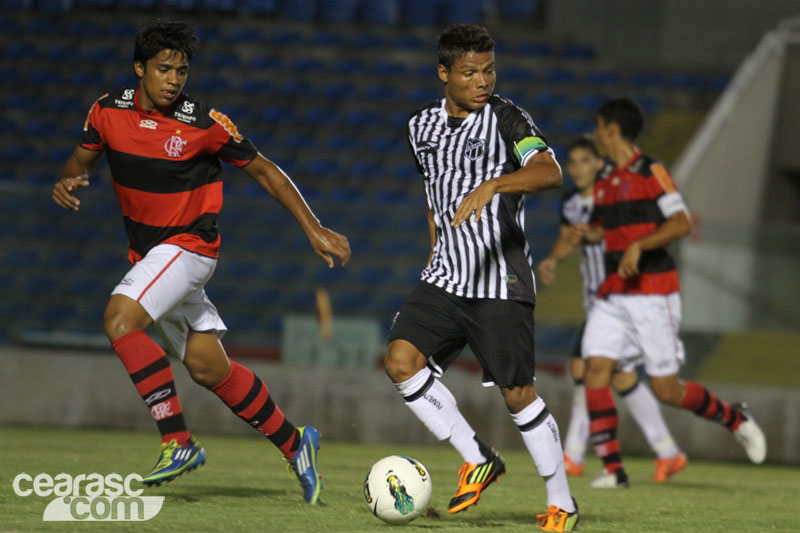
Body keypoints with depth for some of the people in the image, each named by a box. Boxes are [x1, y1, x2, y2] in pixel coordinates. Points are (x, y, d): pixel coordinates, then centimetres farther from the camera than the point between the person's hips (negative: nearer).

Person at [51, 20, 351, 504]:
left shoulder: (203, 123, -14)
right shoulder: (109, 111, -2)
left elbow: (264, 171, -5)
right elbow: (83, 159, 13)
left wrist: (313, 229, -8)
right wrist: (69, 180, -12)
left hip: (189, 245, -6)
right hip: (148, 253, 6)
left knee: (121, 320, -27)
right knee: (207, 367, 6)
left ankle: (178, 442, -22)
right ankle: (294, 443, 21)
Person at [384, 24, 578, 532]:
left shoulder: (506, 117, -9)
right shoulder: (423, 126, 10)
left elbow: (549, 171, -26)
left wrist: (492, 186, -41)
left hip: (501, 282, -6)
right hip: (445, 277, 6)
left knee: (517, 391, -4)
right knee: (401, 360, -12)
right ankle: (478, 460, 2)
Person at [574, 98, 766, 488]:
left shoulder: (650, 172, -7)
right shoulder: (605, 185, 16)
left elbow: (681, 222, -15)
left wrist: (638, 245, -26)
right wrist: (590, 233, 8)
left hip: (653, 292, -7)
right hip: (612, 294, 7)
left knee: (666, 390, -6)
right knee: (596, 370, -11)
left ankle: (734, 418, 20)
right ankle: (612, 468, -8)